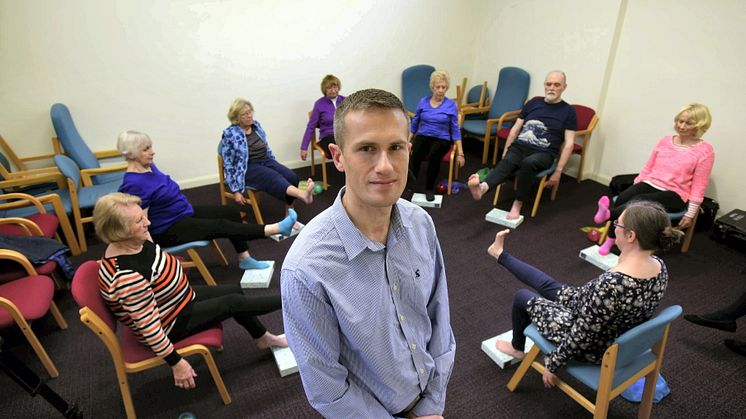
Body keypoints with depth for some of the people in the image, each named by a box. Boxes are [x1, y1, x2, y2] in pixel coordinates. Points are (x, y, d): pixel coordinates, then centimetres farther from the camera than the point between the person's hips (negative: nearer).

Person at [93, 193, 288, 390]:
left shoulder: (137, 241, -12)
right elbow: (148, 326, -30)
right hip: (169, 326, -8)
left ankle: (263, 338, 31)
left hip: (179, 299, 8)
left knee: (235, 289, 11)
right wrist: (176, 363, -22)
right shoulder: (126, 276, -37)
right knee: (235, 302, -5)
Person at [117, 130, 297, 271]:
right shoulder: (134, 184, -24)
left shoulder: (149, 167, 3)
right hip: (168, 230, -9)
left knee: (231, 212, 1)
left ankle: (244, 259, 8)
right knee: (221, 226, -19)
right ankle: (277, 228, -19)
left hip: (185, 212, 9)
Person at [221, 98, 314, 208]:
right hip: (248, 168, -6)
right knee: (274, 178, -36)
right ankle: (302, 194, -63)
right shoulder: (230, 134, -7)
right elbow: (228, 164, -8)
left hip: (266, 161, 6)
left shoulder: (256, 125, 9)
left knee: (292, 177, -22)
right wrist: (236, 191, -13)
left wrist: (276, 166, 15)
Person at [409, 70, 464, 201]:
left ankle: (429, 188, -22)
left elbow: (455, 129, 1)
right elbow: (414, 123, 14)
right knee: (414, 153, -35)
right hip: (422, 136, 2)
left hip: (441, 139, -2)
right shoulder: (423, 101, 6)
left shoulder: (451, 105, 0)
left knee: (433, 155, -36)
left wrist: (460, 153, -3)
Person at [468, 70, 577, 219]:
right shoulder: (533, 102, 15)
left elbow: (569, 143, 0)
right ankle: (482, 187, -60)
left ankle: (517, 204, -28)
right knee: (506, 163, -32)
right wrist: (505, 152, 10)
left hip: (543, 153, -2)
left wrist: (558, 171, -7)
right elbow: (516, 128, 17)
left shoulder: (568, 111, 5)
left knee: (528, 163, -38)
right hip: (519, 147, 3)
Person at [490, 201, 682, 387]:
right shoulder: (660, 266, -15)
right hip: (615, 338, 7)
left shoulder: (613, 283, -40)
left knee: (522, 297, 16)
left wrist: (552, 364, -14)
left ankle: (517, 348, 45)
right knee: (547, 285, 21)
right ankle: (501, 256, 48)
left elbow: (581, 336, -29)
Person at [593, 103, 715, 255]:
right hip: (650, 184, 4)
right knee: (622, 198, -29)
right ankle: (610, 240, -30)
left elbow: (699, 185, -4)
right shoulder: (665, 141, 11)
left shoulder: (705, 150, -3)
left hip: (673, 194, -3)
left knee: (638, 201, -37)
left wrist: (690, 214, -7)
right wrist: (635, 187, 9)